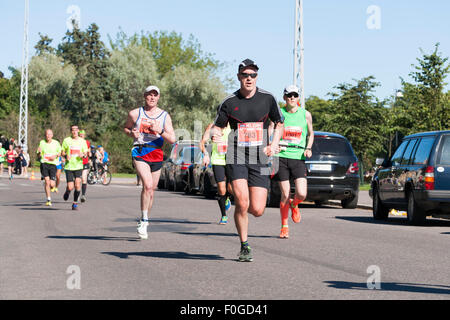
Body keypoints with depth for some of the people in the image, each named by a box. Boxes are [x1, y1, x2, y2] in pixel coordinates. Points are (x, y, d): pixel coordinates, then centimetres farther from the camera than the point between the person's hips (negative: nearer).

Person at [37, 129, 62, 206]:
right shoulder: (42, 143, 7)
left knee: (52, 184, -5)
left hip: (53, 164, 0)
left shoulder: (56, 143, 5)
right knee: (47, 181, -13)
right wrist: (39, 152, -13)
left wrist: (56, 155, -7)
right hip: (44, 163, 0)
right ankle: (49, 200, -4)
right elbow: (39, 156, 10)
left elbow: (60, 153, 14)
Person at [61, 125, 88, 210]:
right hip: (69, 167, -1)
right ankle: (67, 192, 31)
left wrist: (83, 155, -14)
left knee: (77, 185, -15)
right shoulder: (66, 140, 1)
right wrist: (66, 156, -15)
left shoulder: (82, 141, 5)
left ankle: (75, 203, 1)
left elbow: (86, 153, 10)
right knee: (70, 187, -6)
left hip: (78, 167, 1)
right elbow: (62, 152, 7)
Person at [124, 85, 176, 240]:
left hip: (156, 155, 3)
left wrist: (160, 131, -15)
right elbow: (126, 127, 20)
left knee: (151, 191, 10)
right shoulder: (135, 113, 4)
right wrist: (131, 133, -2)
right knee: (148, 185, -23)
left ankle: (144, 220, 30)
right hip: (140, 153, -3)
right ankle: (144, 222, -16)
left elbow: (172, 140, 3)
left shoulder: (165, 116, 6)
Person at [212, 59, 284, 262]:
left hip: (260, 160, 1)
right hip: (236, 157, -1)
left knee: (257, 210, -5)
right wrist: (216, 135, -15)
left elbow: (279, 123, 18)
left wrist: (274, 144, 3)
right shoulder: (229, 102, 2)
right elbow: (218, 126, 9)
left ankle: (240, 209, 33)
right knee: (242, 203, -18)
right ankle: (244, 247, 0)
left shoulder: (267, 99, 5)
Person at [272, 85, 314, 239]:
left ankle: (294, 205, 25)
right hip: (281, 157, -1)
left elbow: (311, 134, 20)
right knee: (285, 194, -3)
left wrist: (308, 148, 3)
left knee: (301, 194, -12)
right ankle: (284, 226, 15)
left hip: (298, 158, 1)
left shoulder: (305, 115, 6)